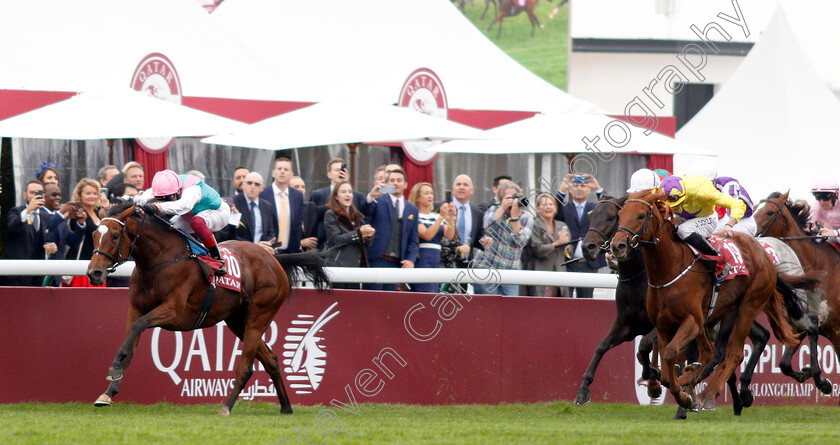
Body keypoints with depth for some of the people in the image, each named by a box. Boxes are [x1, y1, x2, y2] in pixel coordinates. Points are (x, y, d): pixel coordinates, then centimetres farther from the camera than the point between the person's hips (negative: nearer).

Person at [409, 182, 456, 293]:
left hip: (436, 262, 7)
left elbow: (449, 236, 5)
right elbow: (427, 235, -15)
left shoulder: (436, 216, 17)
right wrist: (441, 217, -18)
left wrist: (451, 218, -10)